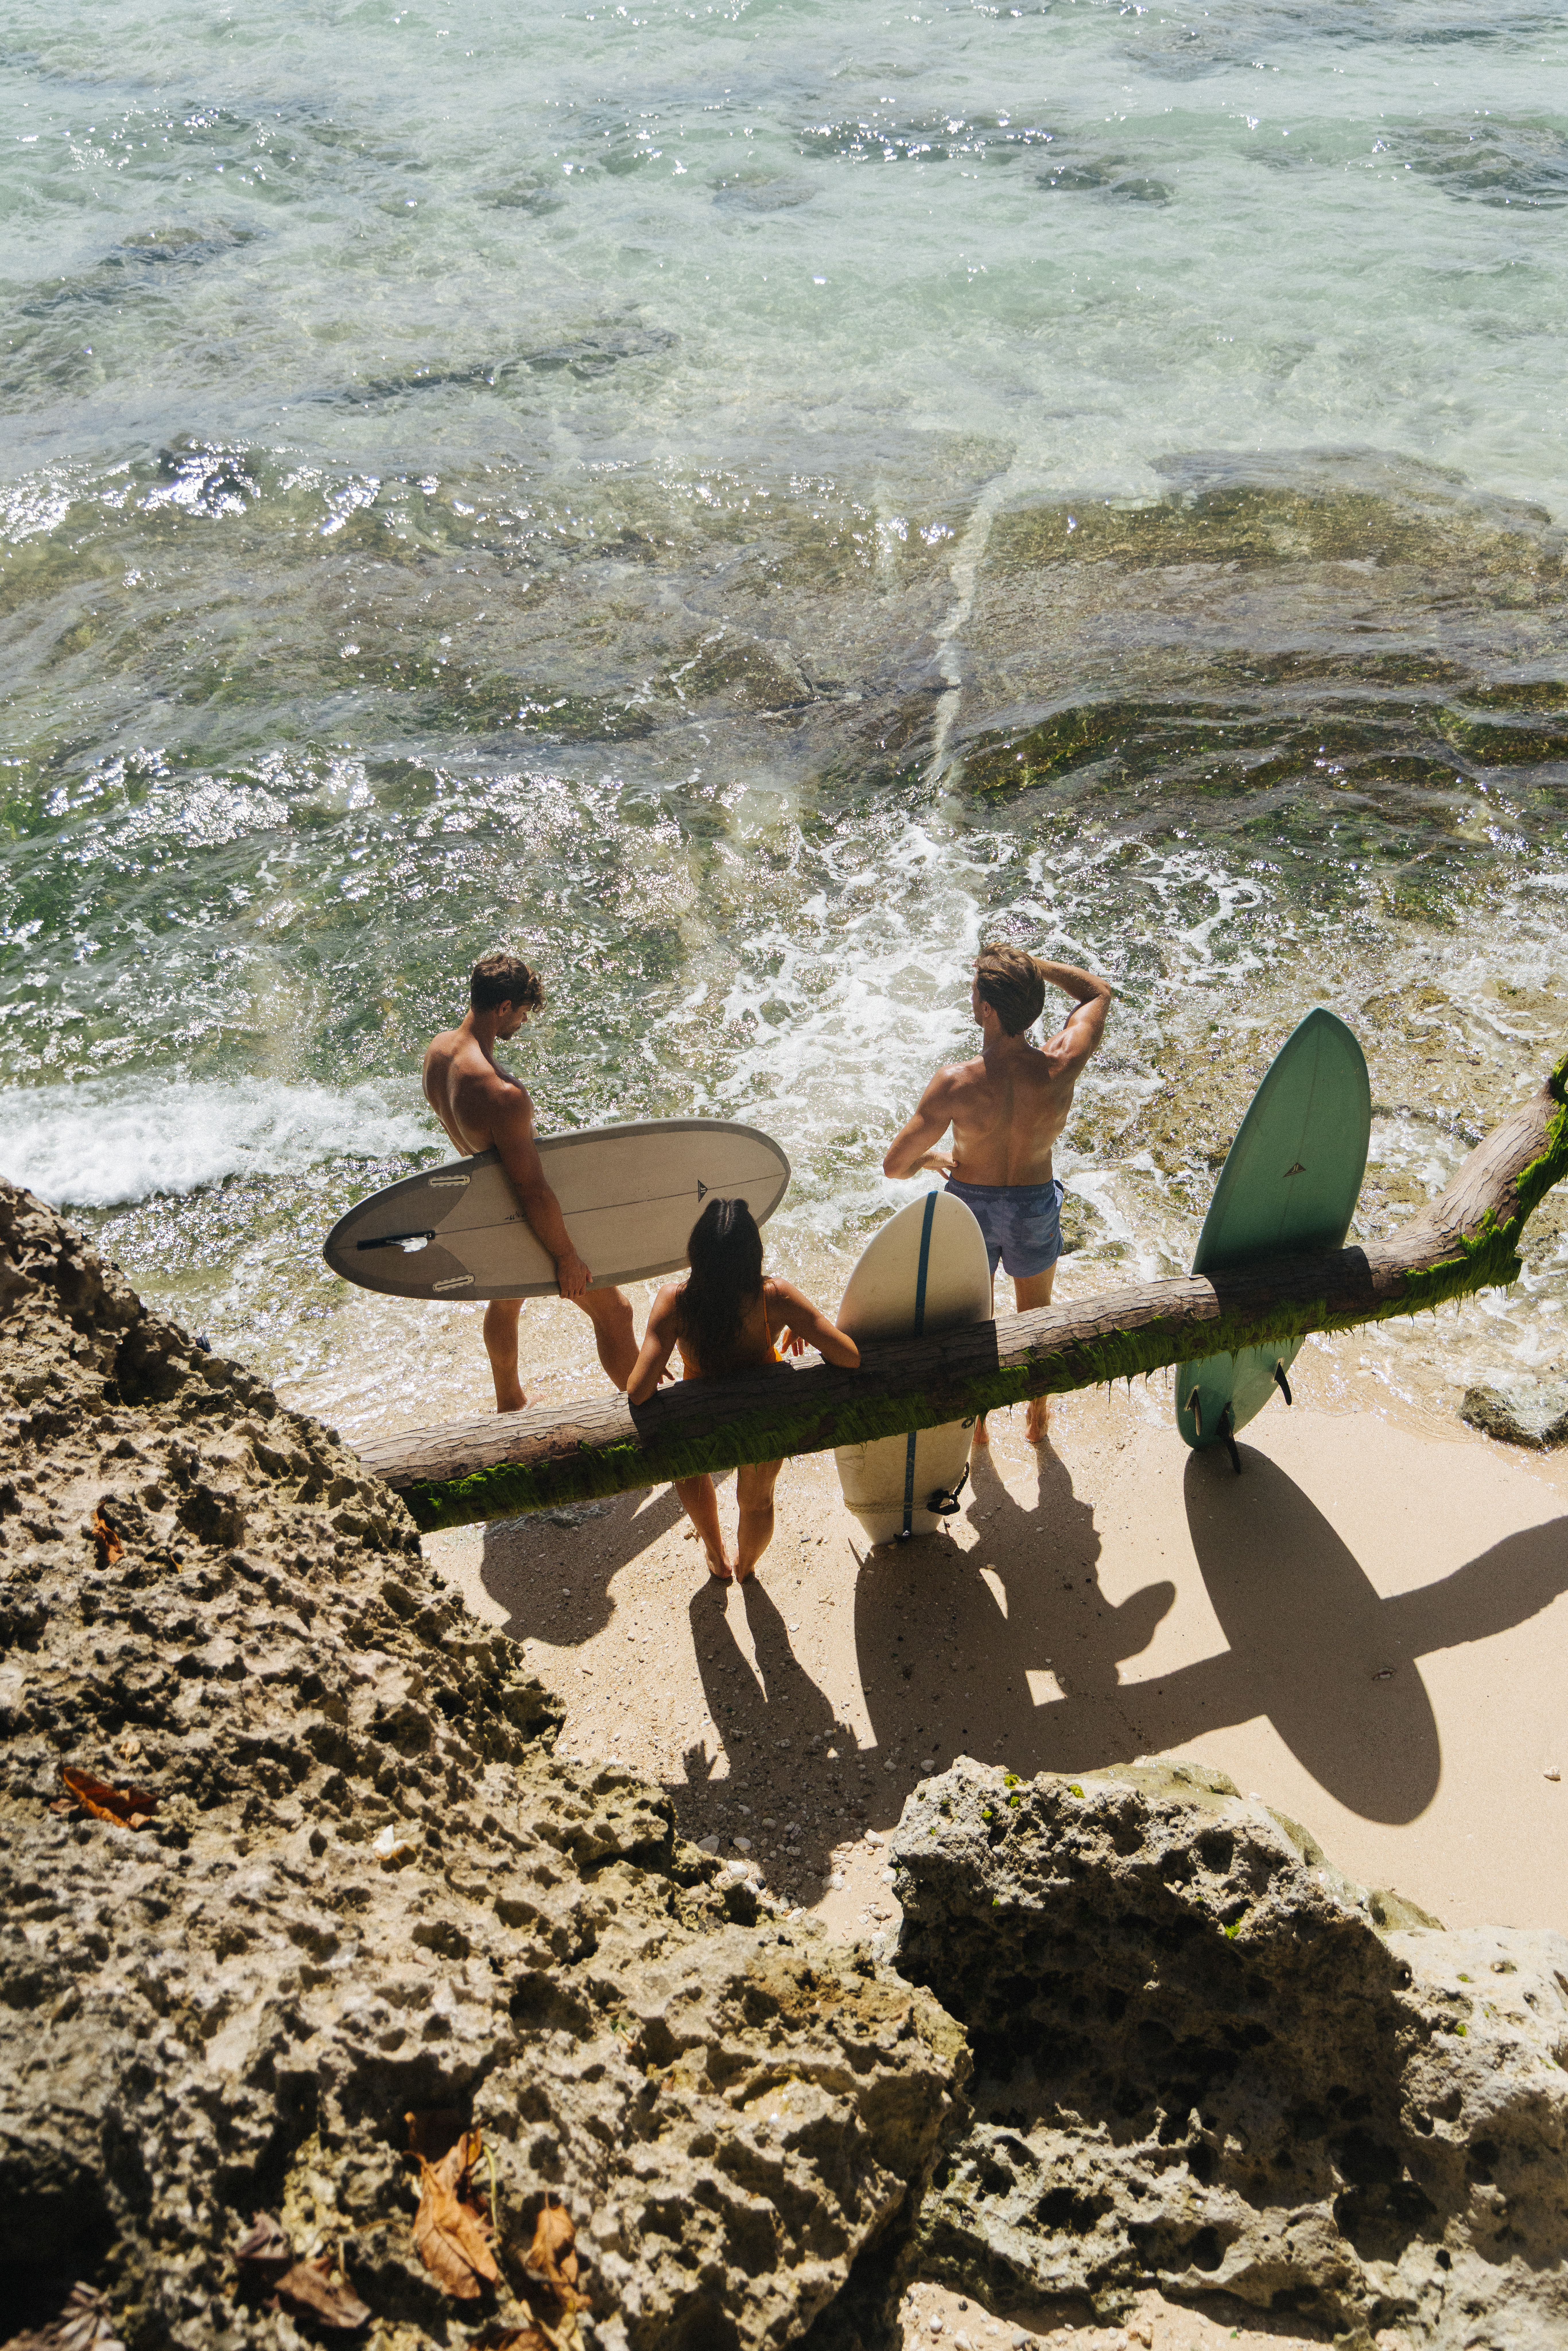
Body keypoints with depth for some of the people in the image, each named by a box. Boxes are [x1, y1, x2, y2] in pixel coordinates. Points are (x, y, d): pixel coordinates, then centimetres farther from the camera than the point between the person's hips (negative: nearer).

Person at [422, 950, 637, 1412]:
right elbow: (534, 1193, -31)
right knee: (613, 1309, 10)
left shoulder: (438, 1049, -11)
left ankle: (509, 1403, 56)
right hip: (525, 1225, -9)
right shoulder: (502, 1096, -39)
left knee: (506, 1298, 34)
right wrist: (567, 1258, -18)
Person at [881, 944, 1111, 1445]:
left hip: (971, 1203, -1)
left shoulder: (956, 1085, -33)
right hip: (1036, 1206, 1)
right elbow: (1098, 991, -6)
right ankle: (1038, 1418, 48)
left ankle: (977, 1422, 46)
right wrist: (1026, 963, -15)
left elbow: (895, 1165, -24)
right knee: (1037, 1316, 28)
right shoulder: (1059, 1068, -27)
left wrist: (930, 1158, -1)